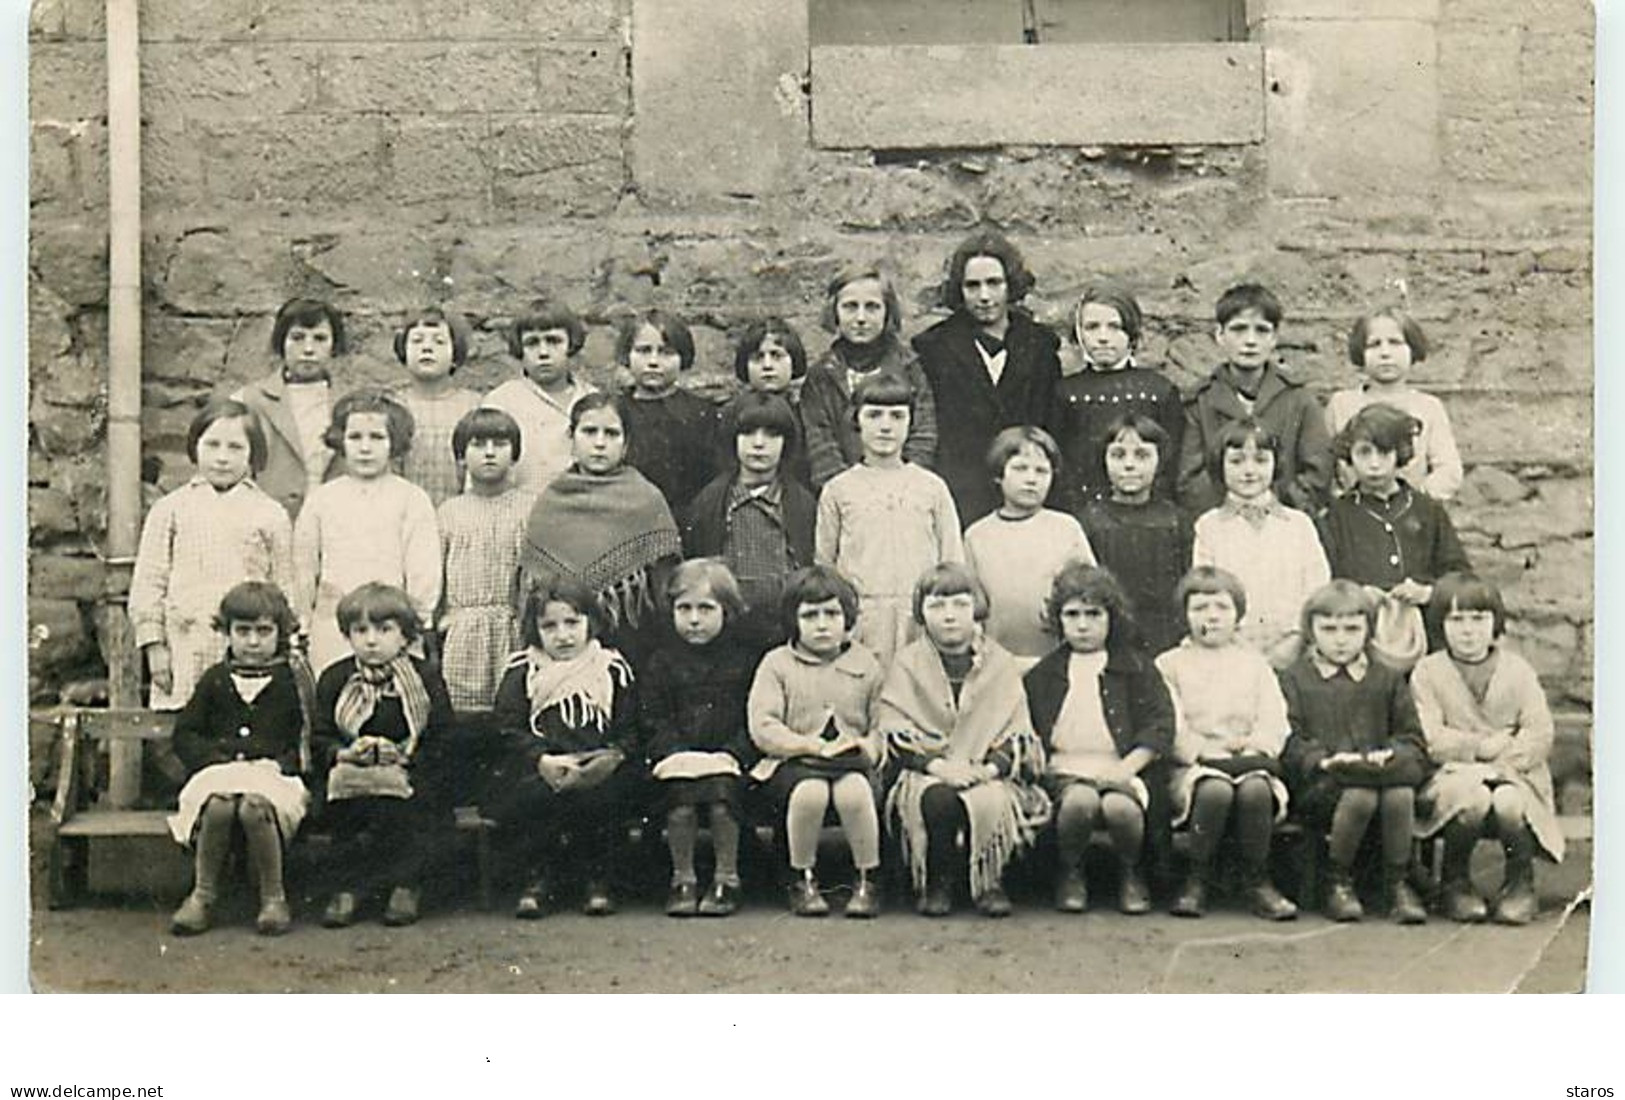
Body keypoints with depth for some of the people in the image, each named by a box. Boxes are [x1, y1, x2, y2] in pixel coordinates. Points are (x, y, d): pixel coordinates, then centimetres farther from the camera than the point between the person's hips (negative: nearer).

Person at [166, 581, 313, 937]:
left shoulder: (293, 680, 9)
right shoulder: (215, 680, 15)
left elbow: (313, 740, 6)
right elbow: (185, 734, 14)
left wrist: (283, 764, -10)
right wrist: (217, 759, -4)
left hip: (276, 774, -2)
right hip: (221, 771, 2)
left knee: (255, 806, -36)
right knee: (217, 805, -33)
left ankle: (273, 897, -19)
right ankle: (203, 894, -18)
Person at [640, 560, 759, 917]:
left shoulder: (744, 657, 9)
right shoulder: (663, 660, 12)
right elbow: (654, 717, 6)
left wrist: (733, 753, -11)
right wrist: (675, 753, -11)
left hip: (728, 758, -1)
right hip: (678, 758, 1)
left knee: (722, 801, -28)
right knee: (680, 804, -25)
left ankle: (726, 878, -10)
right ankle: (682, 879, -7)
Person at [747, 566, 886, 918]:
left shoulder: (866, 665, 15)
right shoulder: (776, 664, 9)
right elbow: (762, 727, -3)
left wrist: (868, 747, -12)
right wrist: (813, 745, -14)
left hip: (853, 760, 1)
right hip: (792, 762, -1)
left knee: (855, 792, -36)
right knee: (810, 793, -37)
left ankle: (868, 881, -15)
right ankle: (803, 880, -14)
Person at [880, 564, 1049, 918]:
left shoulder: (1001, 663, 10)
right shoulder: (908, 663, 8)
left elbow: (1019, 734, 6)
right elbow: (893, 730, -1)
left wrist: (991, 767, -14)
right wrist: (937, 764, -17)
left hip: (987, 773, 1)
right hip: (926, 771, 0)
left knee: (990, 801, -34)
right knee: (937, 799, -35)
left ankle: (989, 882, -7)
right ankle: (937, 882, -10)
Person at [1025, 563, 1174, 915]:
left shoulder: (1137, 667, 12)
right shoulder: (1042, 674, 17)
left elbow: (1161, 725, 2)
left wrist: (1126, 767, -12)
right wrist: (1037, 762, -5)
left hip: (1121, 769, 0)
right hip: (1065, 770, 1)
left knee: (1120, 806, -34)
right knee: (1080, 801, -35)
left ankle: (1131, 873, -2)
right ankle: (1070, 873, -6)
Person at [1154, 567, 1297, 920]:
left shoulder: (1254, 665, 21)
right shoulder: (1169, 665, 14)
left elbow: (1273, 722, 8)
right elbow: (1170, 727, 0)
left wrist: (1254, 751, -12)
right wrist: (1204, 753, -15)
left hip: (1248, 761, 2)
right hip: (1194, 765, -2)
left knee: (1256, 789, -33)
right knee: (1215, 790, -35)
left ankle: (1257, 882, -21)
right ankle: (1197, 881, -22)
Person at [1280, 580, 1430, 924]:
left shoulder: (1388, 680, 21)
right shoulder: (1294, 679, 14)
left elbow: (1413, 738, 14)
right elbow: (1290, 741, 3)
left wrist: (1391, 755, -9)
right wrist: (1323, 760, -17)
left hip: (1382, 770, 2)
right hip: (1321, 781, -2)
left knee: (1401, 794, -34)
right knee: (1359, 795, -36)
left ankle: (1398, 882, -16)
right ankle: (1337, 882, -15)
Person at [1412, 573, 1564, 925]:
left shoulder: (1518, 671, 10)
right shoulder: (1427, 672, 6)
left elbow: (1540, 736, -1)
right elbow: (1430, 740, -6)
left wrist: (1501, 762, -17)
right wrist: (1484, 746, -14)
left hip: (1513, 774, 1)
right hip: (1453, 774, -1)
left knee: (1509, 803, -34)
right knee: (1474, 798, -36)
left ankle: (1520, 881, -3)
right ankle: (1455, 880, -7)